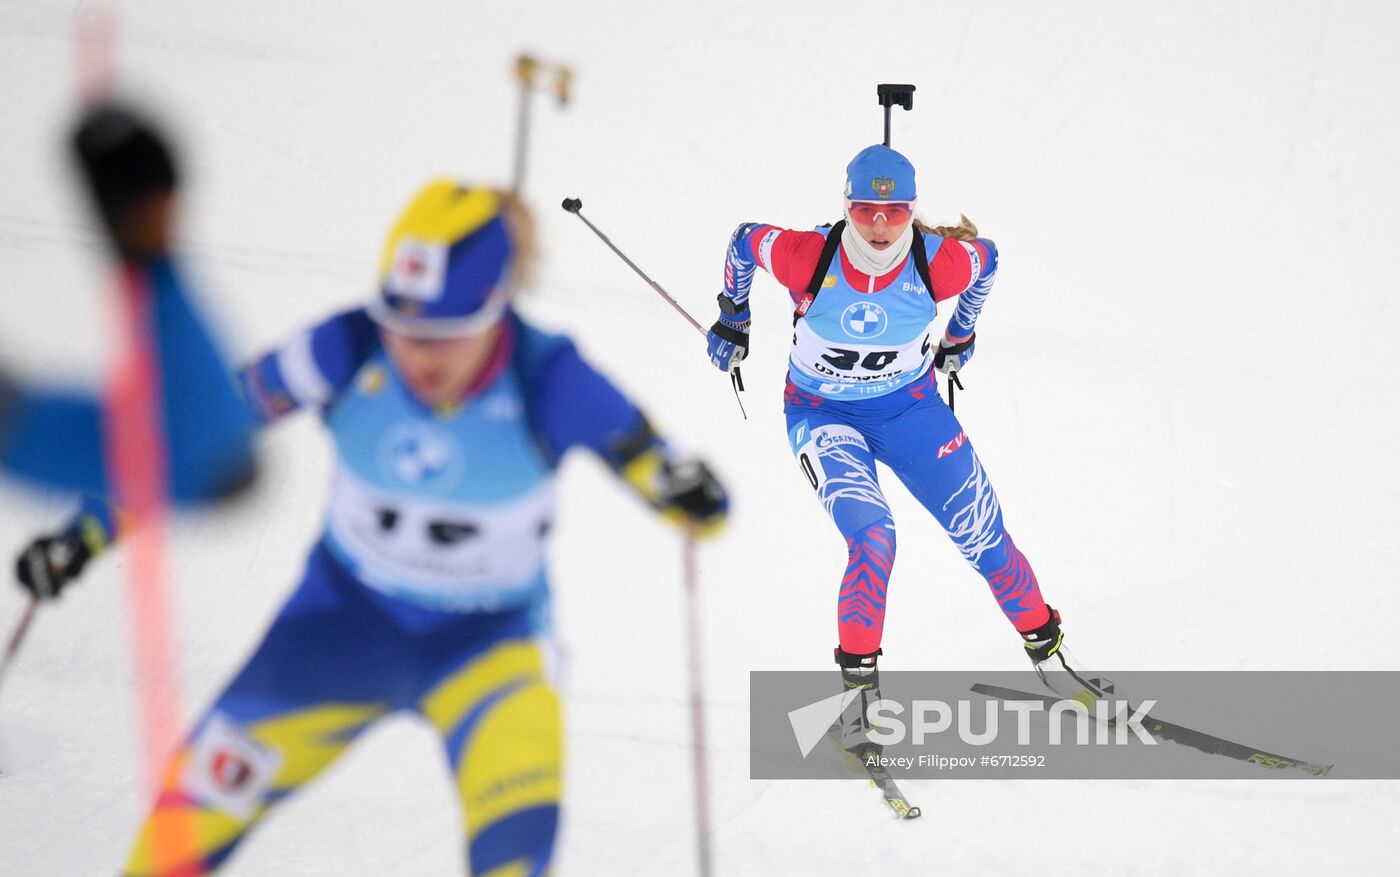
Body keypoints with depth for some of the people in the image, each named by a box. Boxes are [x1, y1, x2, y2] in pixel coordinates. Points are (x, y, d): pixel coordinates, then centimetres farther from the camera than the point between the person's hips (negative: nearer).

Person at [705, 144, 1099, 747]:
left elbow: (985, 258, 0)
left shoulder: (941, 263, -24)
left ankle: (1049, 651, 27)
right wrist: (733, 318, 8)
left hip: (909, 407, 2)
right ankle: (860, 687, -12)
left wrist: (961, 334, 14)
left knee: (984, 538, 6)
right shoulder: (805, 257, -28)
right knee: (873, 539, -25)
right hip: (823, 415, -2)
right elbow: (743, 241, -7)